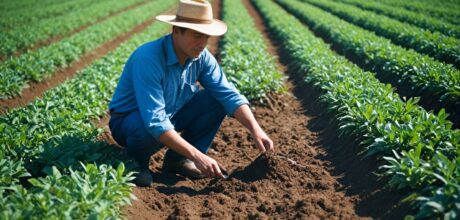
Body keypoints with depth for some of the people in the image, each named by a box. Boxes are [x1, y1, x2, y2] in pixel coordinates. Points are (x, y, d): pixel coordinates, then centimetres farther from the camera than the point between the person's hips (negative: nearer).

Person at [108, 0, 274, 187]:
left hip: (169, 114, 6)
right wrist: (198, 156, -41)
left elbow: (228, 94, -13)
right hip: (129, 120, -6)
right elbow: (154, 122, -39)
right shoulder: (148, 59, -33)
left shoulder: (201, 57, -13)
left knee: (217, 99, -10)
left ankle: (178, 158, -1)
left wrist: (256, 130, -28)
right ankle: (135, 160, -5)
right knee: (148, 130, -41)